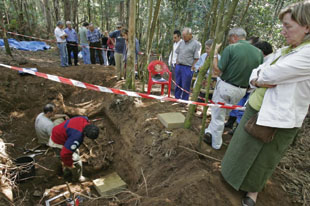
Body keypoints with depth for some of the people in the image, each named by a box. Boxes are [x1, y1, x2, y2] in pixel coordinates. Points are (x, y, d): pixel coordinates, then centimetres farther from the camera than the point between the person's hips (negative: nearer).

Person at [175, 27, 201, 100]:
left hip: (187, 68, -6)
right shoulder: (182, 42, 11)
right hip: (178, 66, 6)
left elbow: (196, 58, -11)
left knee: (185, 86, 2)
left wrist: (192, 68, -12)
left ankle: (184, 101, 15)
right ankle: (177, 98, 28)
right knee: (177, 84, 14)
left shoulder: (196, 44, -8)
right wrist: (177, 63, 11)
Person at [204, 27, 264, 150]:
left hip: (225, 86, -5)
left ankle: (216, 144, 24)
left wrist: (215, 54, -2)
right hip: (241, 90, 5)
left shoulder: (231, 49, -13)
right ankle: (210, 132, 37)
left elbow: (217, 70, -13)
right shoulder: (258, 52, 1)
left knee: (218, 115, 10)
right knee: (222, 113, 24)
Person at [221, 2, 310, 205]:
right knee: (244, 149, 22)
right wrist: (258, 81, -14)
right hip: (255, 109, 7)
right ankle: (237, 174, 47)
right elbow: (255, 74, 7)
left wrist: (260, 75, -5)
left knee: (263, 159, 14)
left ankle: (253, 190, 39)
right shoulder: (282, 51, 6)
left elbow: (269, 75, -26)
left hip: (278, 120, -7)